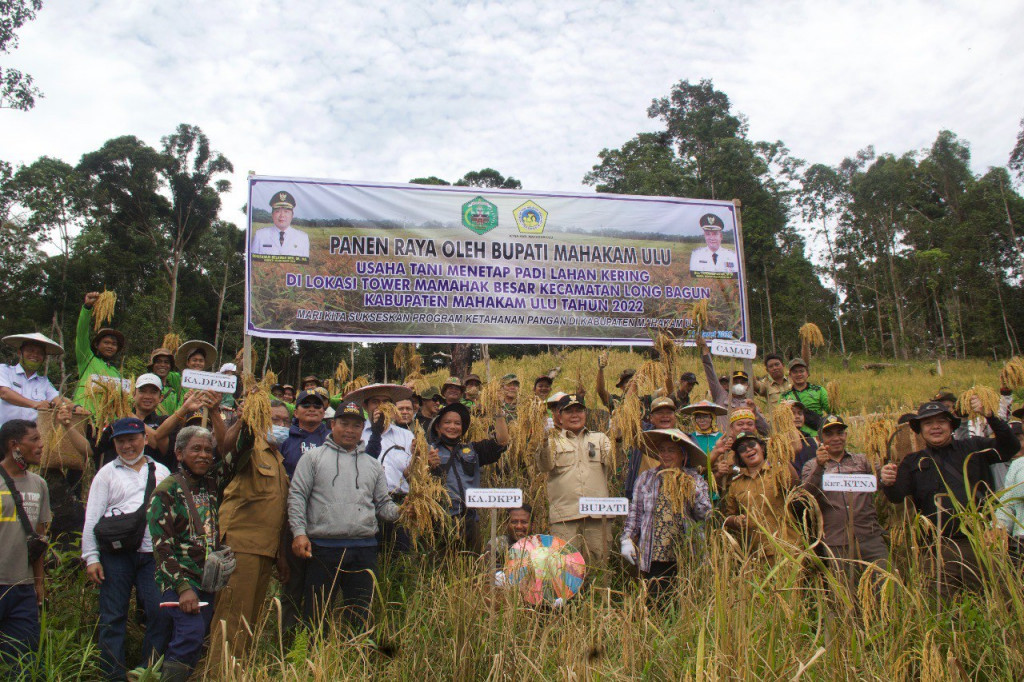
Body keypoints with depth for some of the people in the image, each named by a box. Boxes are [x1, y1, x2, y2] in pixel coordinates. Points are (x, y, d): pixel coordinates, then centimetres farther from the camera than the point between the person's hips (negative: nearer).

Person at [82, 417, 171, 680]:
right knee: (113, 617, 2)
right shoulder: (107, 473, 8)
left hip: (152, 555, 1)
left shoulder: (161, 472, 14)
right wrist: (91, 557, -3)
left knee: (159, 614, -4)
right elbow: (92, 518, 4)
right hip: (116, 555, -1)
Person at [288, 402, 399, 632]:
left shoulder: (372, 465, 18)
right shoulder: (314, 457, 8)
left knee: (362, 617, 8)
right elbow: (297, 496, 2)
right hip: (323, 548, -3)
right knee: (316, 614, 2)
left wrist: (399, 512, -4)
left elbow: (383, 504, 17)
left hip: (364, 550, 3)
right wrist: (299, 531, -10)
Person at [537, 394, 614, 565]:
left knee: (598, 560, 5)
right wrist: (545, 442, -20)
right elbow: (544, 467, -5)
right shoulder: (553, 441, 12)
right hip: (564, 513, -2)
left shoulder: (600, 438, 17)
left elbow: (612, 465, 5)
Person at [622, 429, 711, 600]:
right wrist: (627, 539, 4)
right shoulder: (646, 478, 13)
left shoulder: (695, 480, 8)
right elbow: (634, 512, 13)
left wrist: (693, 492, -13)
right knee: (654, 604, -1)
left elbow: (705, 515, -1)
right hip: (653, 556, 1)